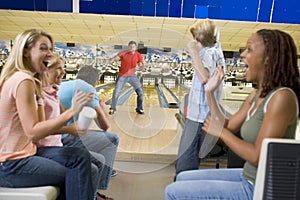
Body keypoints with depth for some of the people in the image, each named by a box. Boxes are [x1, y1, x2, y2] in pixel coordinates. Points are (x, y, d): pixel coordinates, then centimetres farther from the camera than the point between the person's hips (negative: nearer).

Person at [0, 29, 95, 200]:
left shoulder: (31, 80, 8)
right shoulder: (23, 80, -20)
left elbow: (39, 125, 2)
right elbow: (32, 133, -26)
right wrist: (71, 111, -30)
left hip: (23, 151, 8)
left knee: (81, 157, 0)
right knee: (76, 175, -3)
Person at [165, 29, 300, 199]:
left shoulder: (282, 97, -23)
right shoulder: (255, 96, 5)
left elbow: (258, 157, -26)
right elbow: (228, 126, 5)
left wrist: (220, 131, -15)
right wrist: (210, 92, 4)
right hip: (247, 177, 8)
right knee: (183, 178, 15)